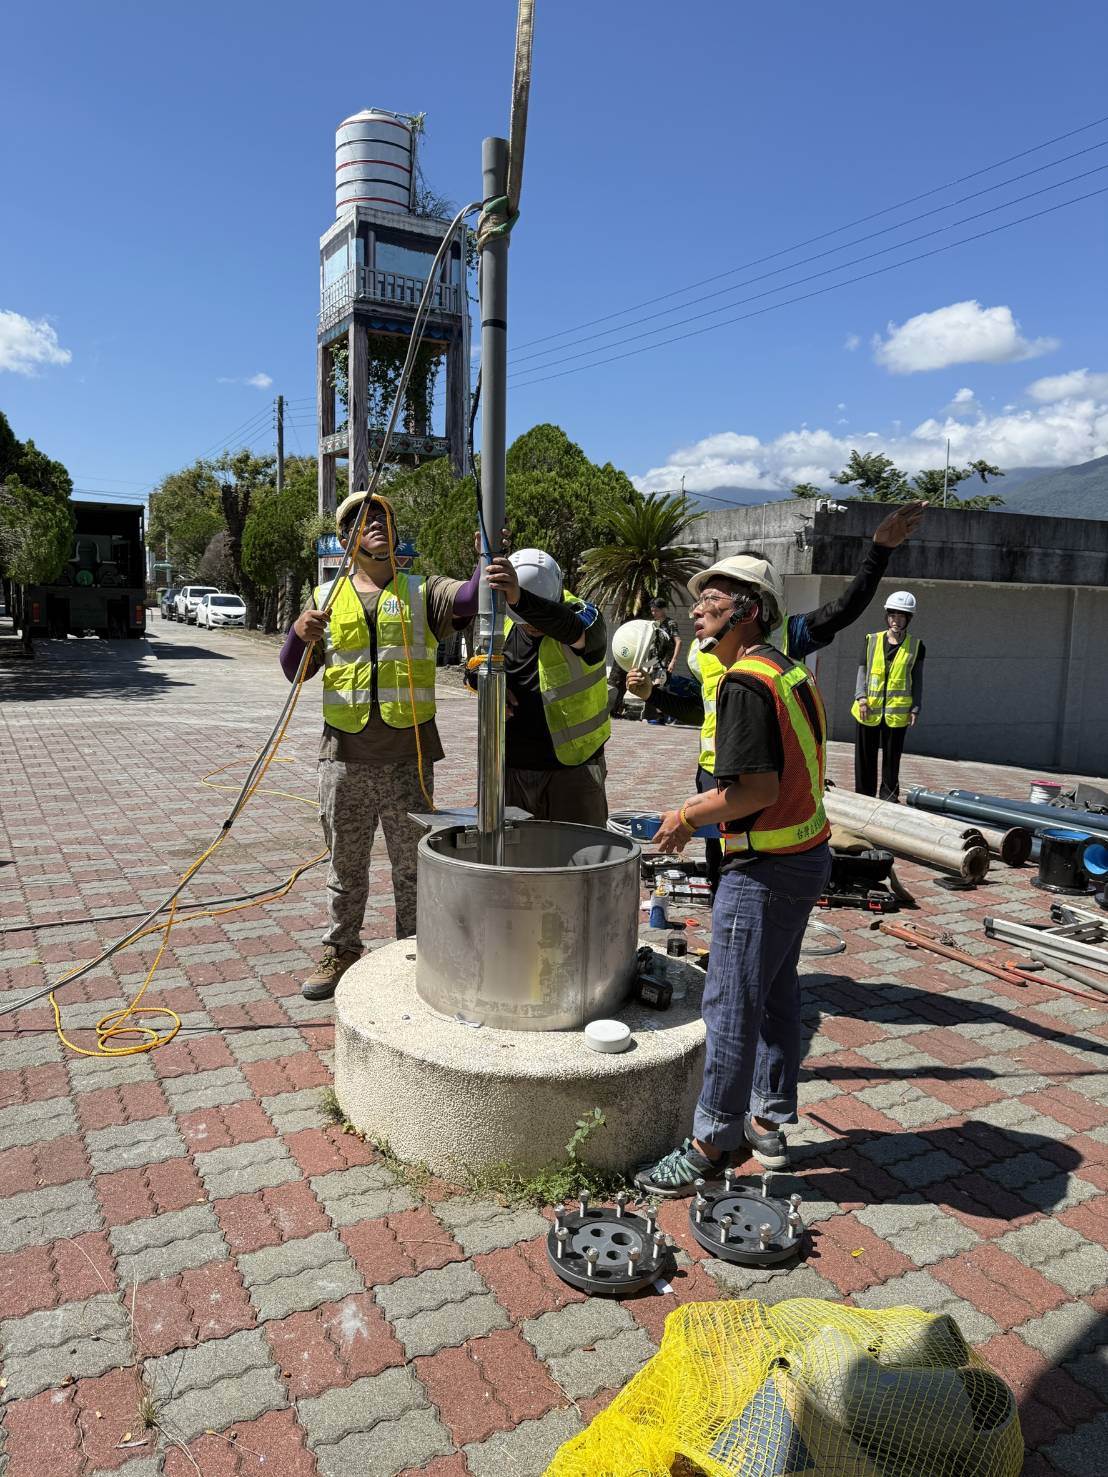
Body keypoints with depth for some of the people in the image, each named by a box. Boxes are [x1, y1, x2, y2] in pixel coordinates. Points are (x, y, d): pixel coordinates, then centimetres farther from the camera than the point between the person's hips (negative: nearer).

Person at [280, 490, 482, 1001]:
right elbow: (295, 672, 9)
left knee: (411, 864, 10)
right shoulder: (326, 598, 9)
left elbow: (470, 597, -16)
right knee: (346, 864, 14)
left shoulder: (422, 593, 5)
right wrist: (299, 634, -12)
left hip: (408, 758, -1)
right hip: (344, 757, 2)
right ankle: (341, 950, 31)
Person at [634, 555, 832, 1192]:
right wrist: (711, 801, 15)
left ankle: (710, 1145, 13)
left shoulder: (746, 683, -19)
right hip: (809, 853, 10)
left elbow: (759, 789, -25)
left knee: (732, 1004, 0)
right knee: (777, 990, 19)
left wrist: (687, 816, -13)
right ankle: (769, 1121, 32)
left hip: (766, 869, -10)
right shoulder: (792, 671, 12)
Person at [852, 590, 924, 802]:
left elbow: (917, 680, 7)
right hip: (869, 709, 1)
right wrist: (861, 697, -8)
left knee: (892, 756, 6)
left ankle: (889, 795, 18)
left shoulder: (916, 646, 4)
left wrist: (915, 709, 1)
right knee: (865, 756, 7)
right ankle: (863, 795, 19)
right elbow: (862, 671, 5)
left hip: (897, 711, -1)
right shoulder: (872, 640, 5)